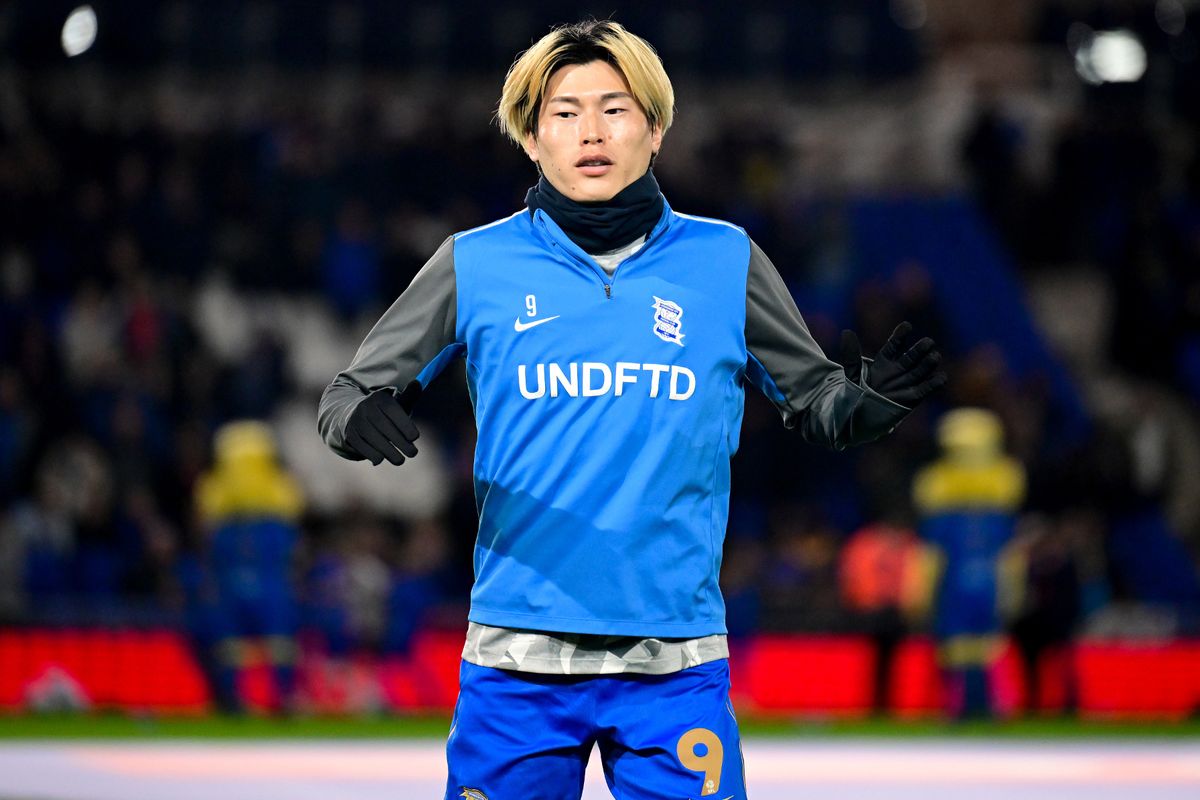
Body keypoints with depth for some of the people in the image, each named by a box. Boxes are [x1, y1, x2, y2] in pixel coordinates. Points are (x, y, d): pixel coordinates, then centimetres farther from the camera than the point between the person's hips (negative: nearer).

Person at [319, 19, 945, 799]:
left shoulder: (724, 261, 6)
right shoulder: (476, 264, 4)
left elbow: (812, 399, 15)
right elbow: (356, 390, 8)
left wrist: (868, 400, -8)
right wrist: (360, 419, -16)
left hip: (676, 660, 0)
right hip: (517, 662, 0)